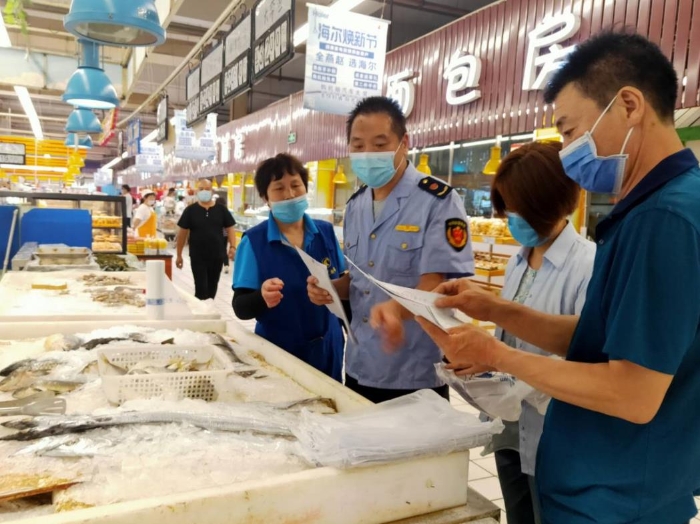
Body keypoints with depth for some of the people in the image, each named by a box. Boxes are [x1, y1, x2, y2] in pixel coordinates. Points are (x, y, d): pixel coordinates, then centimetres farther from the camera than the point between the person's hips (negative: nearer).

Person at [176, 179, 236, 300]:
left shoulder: (221, 210, 2)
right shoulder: (190, 210, -2)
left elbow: (230, 228, 4)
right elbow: (182, 232, 0)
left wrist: (233, 247, -12)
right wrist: (179, 255, -2)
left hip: (217, 256, 2)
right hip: (197, 257, -2)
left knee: (212, 287, 15)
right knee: (201, 288, -4)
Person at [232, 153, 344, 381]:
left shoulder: (326, 232, -1)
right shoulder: (254, 241, -10)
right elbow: (241, 308, -14)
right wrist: (263, 298, -32)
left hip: (328, 349, 3)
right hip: (278, 352, -3)